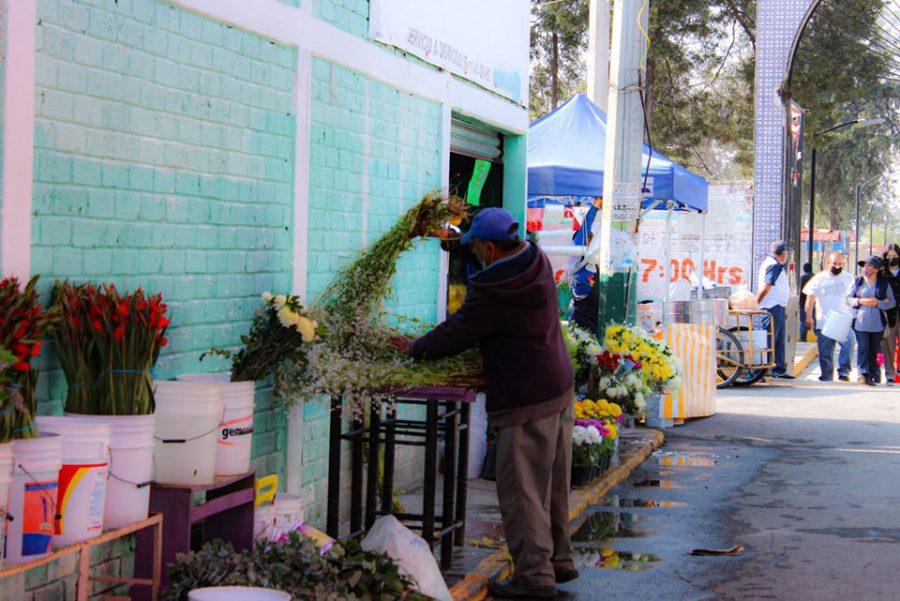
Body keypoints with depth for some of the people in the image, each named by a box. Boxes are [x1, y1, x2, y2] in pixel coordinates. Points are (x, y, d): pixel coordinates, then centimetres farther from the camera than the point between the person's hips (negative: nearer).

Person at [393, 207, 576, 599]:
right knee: (552, 486, 18)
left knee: (521, 490, -3)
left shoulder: (491, 294, -19)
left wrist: (416, 348, 11)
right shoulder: (538, 263, 4)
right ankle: (558, 559, 28)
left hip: (526, 404, -9)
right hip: (559, 388, 9)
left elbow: (455, 335, -6)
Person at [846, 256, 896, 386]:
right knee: (863, 347, -10)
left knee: (874, 349, 10)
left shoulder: (884, 283, 5)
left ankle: (873, 374, 21)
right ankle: (863, 374, -14)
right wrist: (860, 301, -12)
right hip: (860, 321, -1)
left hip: (877, 323, 1)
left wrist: (878, 303, -11)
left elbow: (892, 302, 6)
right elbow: (847, 298, 6)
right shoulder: (858, 281, 5)